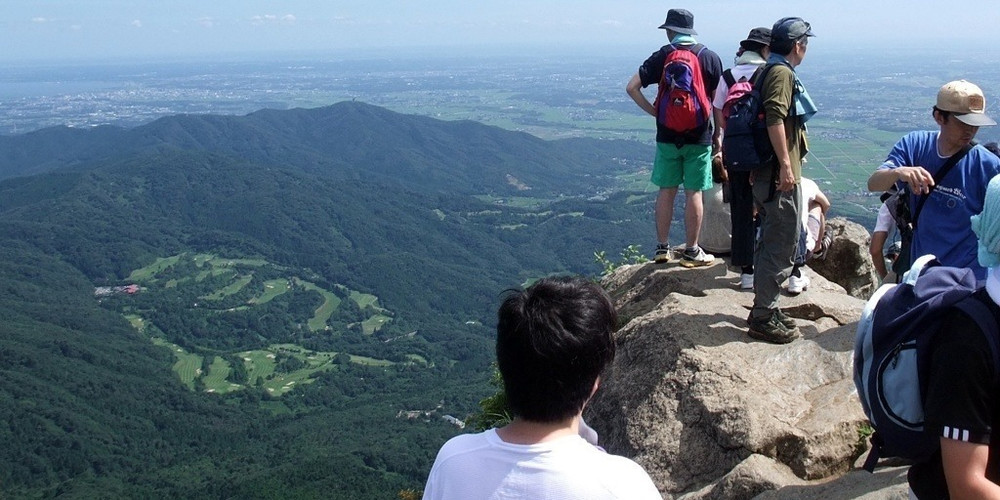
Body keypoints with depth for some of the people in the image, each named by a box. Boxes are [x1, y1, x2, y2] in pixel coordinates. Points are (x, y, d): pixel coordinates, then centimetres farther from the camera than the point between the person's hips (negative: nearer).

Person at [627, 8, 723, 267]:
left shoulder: (661, 57, -1)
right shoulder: (711, 58, 0)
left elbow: (632, 87, -6)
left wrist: (654, 111, 1)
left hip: (668, 136, 1)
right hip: (699, 137, -1)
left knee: (666, 191, 9)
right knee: (694, 193, 3)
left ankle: (662, 247, 15)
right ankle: (691, 252, 8)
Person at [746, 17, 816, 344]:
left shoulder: (774, 71, 19)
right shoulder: (782, 73, -12)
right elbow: (775, 118, -25)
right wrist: (786, 165, -27)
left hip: (769, 173, 11)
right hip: (780, 175, -11)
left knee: (772, 242, 17)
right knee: (781, 245, -6)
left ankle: (765, 308, 26)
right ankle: (763, 317, -1)